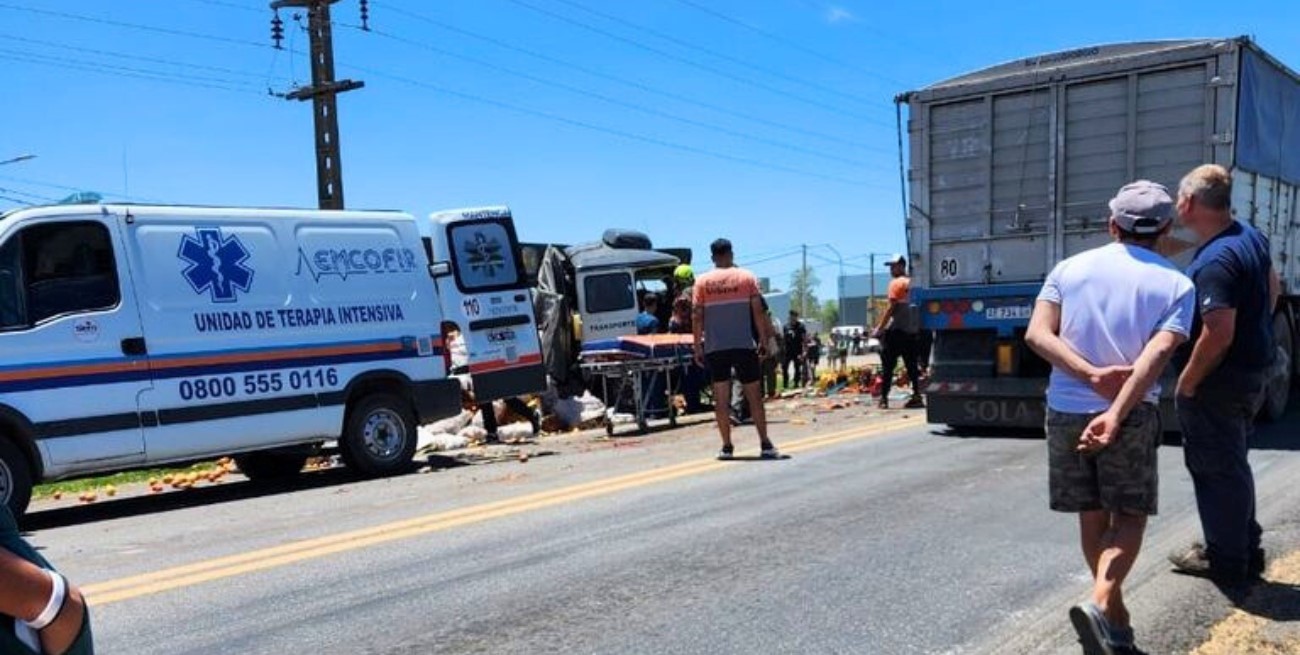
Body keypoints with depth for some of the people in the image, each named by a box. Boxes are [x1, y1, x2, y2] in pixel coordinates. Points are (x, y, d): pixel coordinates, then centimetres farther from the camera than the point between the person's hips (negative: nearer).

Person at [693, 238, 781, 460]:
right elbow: (758, 312, -2)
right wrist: (763, 340, 5)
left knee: (721, 398, 4)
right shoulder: (747, 277, 3)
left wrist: (697, 347, 5)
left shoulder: (702, 282, 4)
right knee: (754, 395, 5)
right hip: (744, 345, 0)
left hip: (714, 348, 1)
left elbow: (698, 317, 0)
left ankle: (727, 447, 6)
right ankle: (765, 444, 5)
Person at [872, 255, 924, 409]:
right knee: (911, 365, 9)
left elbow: (891, 308, -12)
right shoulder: (913, 283, 14)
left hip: (896, 330, -7)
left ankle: (884, 398, -5)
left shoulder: (896, 283, -7)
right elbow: (911, 307, 14)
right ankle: (917, 396, 7)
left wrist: (879, 328, -10)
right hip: (911, 330, 7)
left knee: (888, 365, -4)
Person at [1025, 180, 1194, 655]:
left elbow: (1037, 334, -8)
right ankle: (1100, 605, -11)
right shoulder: (1177, 285, 1)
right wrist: (1116, 414, -22)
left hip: (1066, 410, 2)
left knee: (1093, 517, 15)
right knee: (1129, 516, 10)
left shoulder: (1070, 268, 5)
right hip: (1132, 414, -2)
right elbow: (1158, 354, -15)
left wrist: (1091, 375, -15)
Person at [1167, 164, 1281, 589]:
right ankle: (1246, 550, 33)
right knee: (1233, 464, 21)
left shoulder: (1215, 262, -27)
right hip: (1255, 370, 10)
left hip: (1219, 381, -10)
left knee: (1215, 468, 4)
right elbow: (1273, 287, 21)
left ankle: (1227, 562, 16)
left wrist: (1186, 382, -19)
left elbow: (1218, 334, -30)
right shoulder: (1250, 236, 5)